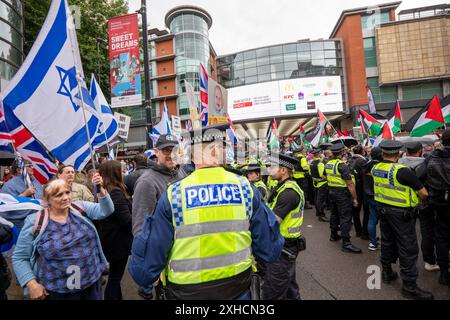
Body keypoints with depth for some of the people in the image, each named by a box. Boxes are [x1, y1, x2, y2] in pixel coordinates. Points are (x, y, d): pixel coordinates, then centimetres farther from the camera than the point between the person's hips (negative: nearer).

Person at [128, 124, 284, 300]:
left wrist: (144, 276, 11)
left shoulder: (173, 194, -16)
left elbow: (149, 253, -11)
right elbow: (269, 245, -5)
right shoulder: (245, 187, -11)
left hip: (187, 291, 0)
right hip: (239, 290, 1)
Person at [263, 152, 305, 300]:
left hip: (282, 248, -10)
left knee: (272, 293, 1)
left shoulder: (288, 192, -23)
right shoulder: (287, 186, 10)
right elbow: (272, 216, 11)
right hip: (287, 246, 10)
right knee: (289, 288, 24)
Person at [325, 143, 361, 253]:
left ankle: (334, 235, 34)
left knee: (334, 214, 20)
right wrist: (355, 198, -14)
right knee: (345, 218, -4)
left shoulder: (328, 164, 4)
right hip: (342, 194, -8)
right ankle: (346, 244, -1)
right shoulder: (342, 165, -20)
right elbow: (350, 184, -20)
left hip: (332, 192, 8)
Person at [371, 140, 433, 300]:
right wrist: (418, 200, 6)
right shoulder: (402, 171, -22)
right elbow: (424, 193, -17)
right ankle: (409, 286, 12)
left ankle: (387, 272, 34)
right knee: (408, 248, 4)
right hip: (401, 213, -7)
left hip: (383, 209, 7)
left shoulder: (375, 168, -2)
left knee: (387, 241, 20)